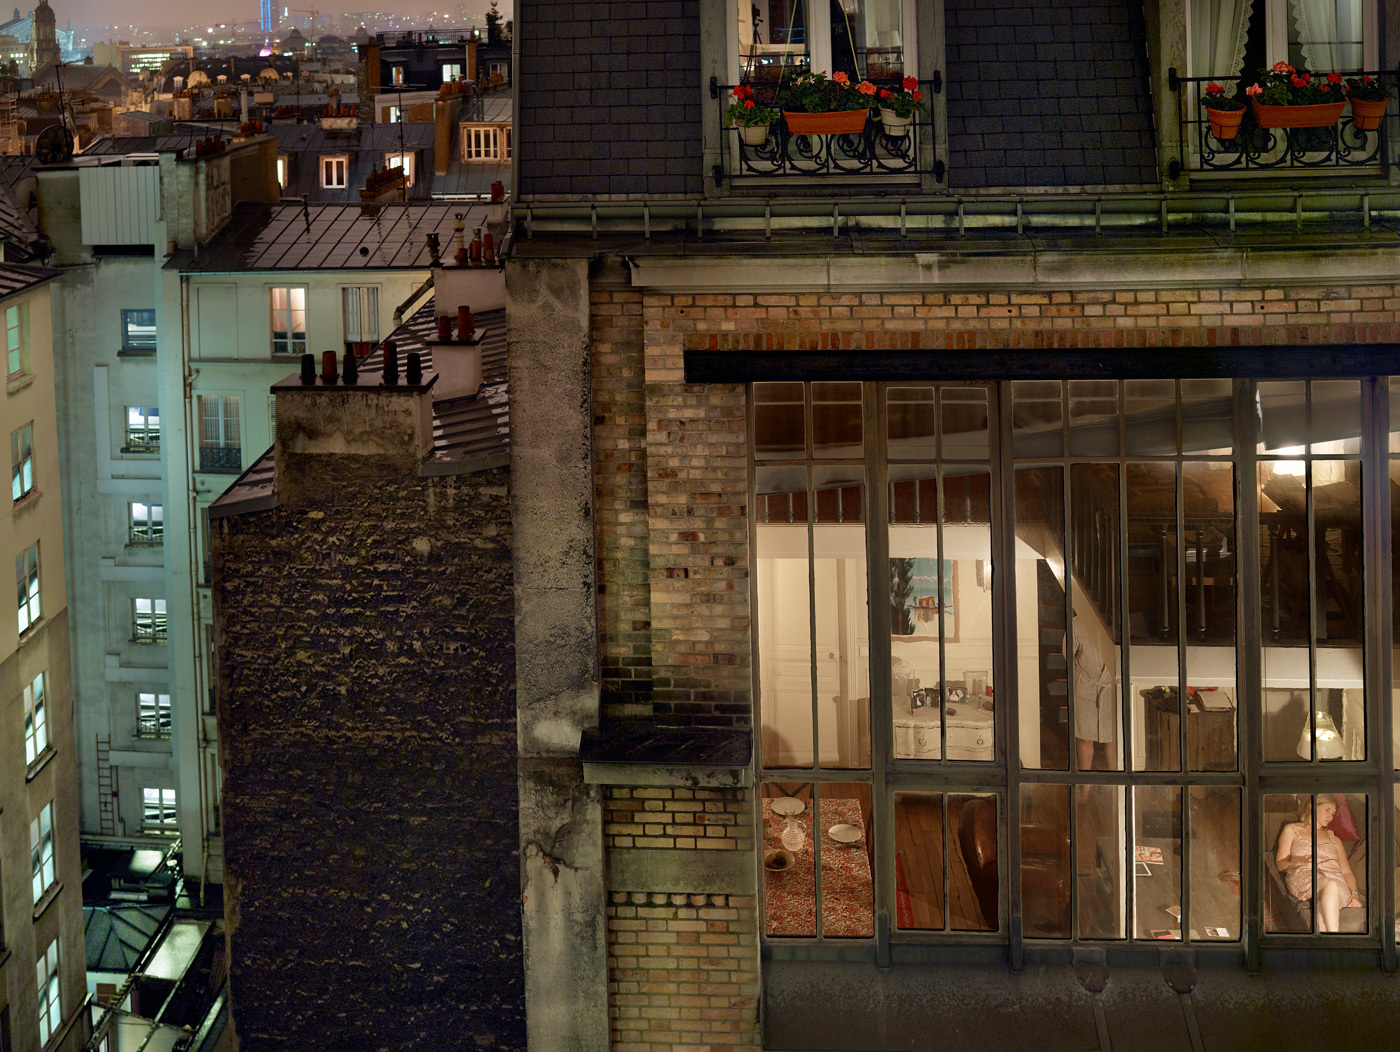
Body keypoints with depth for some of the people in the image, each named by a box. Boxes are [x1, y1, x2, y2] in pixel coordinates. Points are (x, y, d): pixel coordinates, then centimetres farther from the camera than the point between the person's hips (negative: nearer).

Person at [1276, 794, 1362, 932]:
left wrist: (1354, 894, 2)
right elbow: (1280, 864, 14)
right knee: (1329, 885, -42)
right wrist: (1298, 863, -9)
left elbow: (1347, 872, 24)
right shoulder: (1291, 830, 26)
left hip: (1335, 879, 3)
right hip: (1303, 875, -3)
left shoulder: (1334, 839, 37)